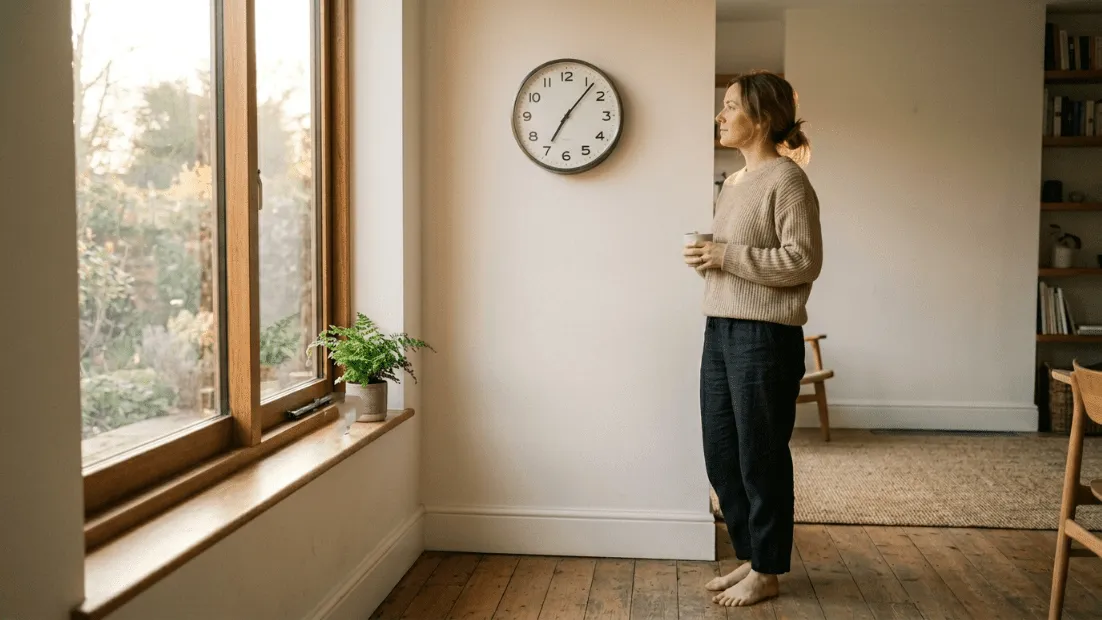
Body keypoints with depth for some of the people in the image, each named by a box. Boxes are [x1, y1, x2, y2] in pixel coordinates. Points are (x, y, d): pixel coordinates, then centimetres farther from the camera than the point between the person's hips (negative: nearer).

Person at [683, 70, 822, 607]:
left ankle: (767, 572, 16)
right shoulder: (732, 183, 17)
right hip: (719, 330, 9)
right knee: (721, 453, 12)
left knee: (761, 456, 1)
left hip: (765, 336, -9)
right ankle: (749, 557, 27)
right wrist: (706, 257, 5)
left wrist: (727, 256, -17)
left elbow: (804, 260, -15)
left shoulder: (787, 179, -9)